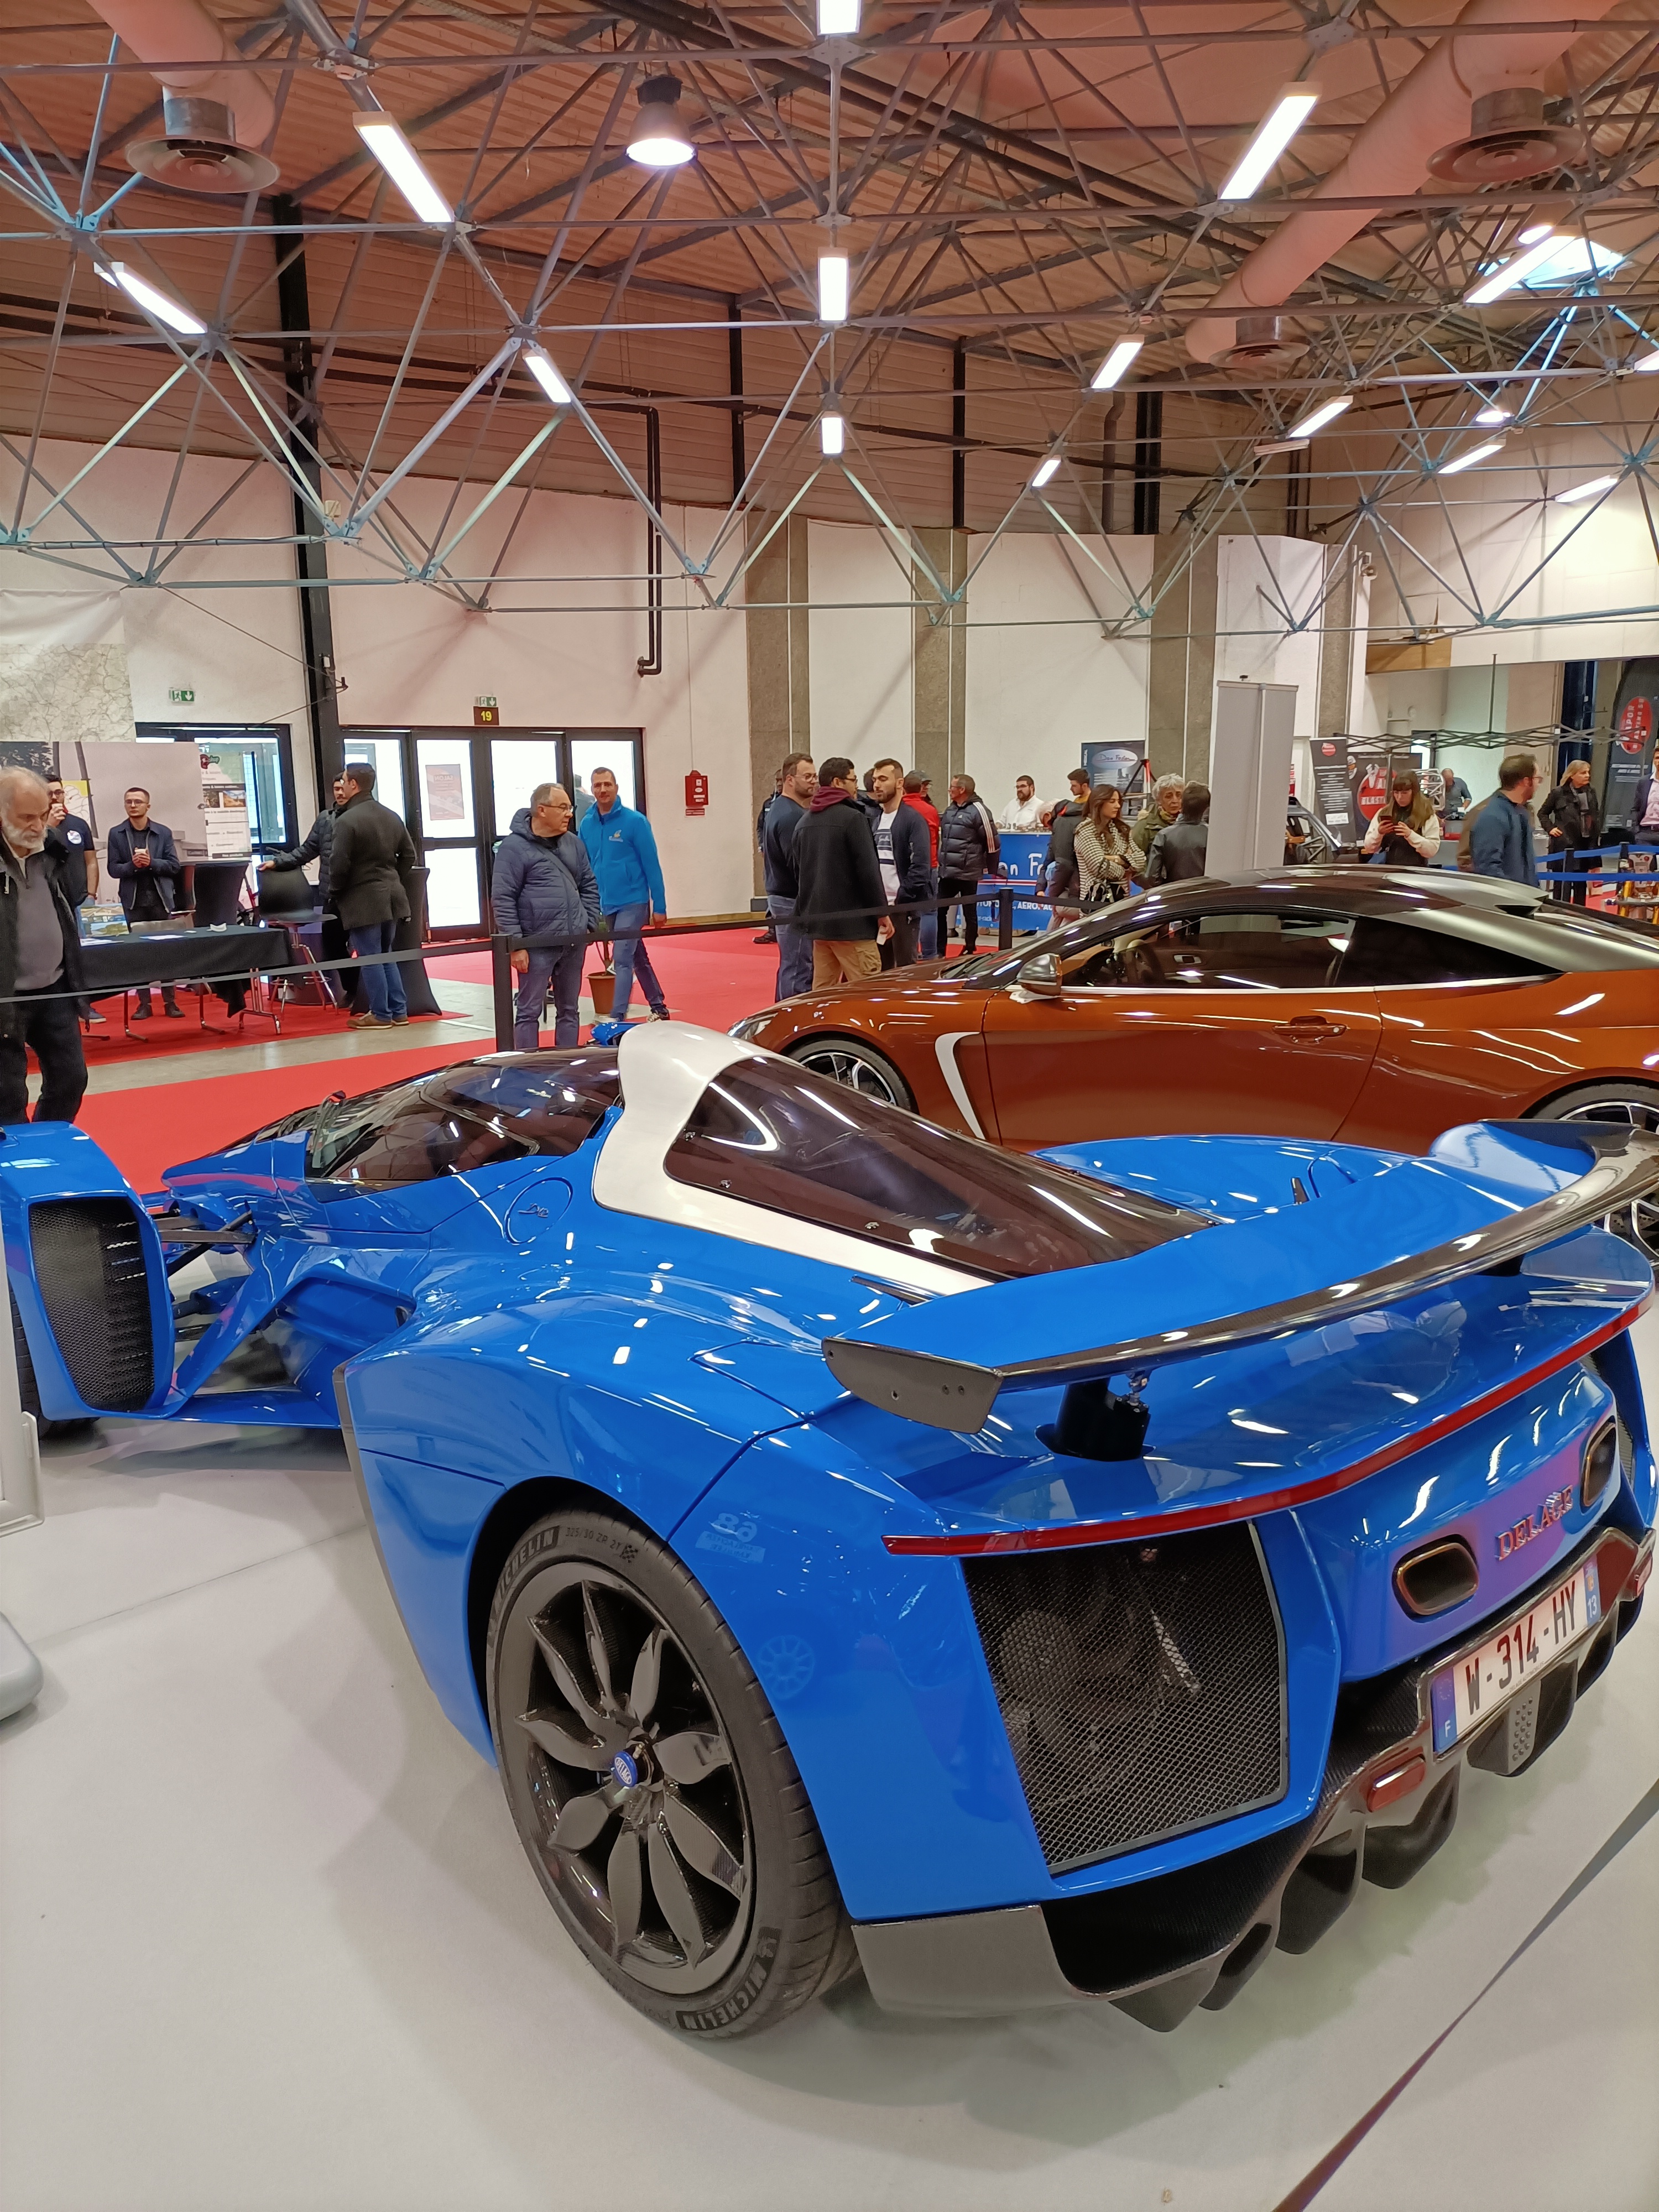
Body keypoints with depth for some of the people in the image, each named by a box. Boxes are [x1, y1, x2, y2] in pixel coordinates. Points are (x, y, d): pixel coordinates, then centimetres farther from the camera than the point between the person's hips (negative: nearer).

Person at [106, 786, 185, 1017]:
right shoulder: (116, 834, 4)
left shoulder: (164, 832, 3)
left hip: (161, 899, 0)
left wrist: (151, 863, -15)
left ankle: (170, 1002, 9)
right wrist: (133, 865, -17)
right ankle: (144, 1004, 8)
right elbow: (113, 869, 0)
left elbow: (175, 866, -1)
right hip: (134, 901, 0)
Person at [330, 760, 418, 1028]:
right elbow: (409, 856, 11)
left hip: (363, 899, -7)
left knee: (369, 958, 1)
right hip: (391, 896, 7)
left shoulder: (347, 820, -16)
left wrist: (336, 890, -1)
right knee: (386, 955, 16)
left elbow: (339, 865, -18)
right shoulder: (392, 817, 8)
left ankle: (380, 1013, 5)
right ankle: (399, 1010, 17)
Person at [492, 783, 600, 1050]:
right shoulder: (515, 846, -9)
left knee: (569, 1010, 13)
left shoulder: (574, 843, 10)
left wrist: (590, 925, 8)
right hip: (537, 945, -6)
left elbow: (589, 888, 18)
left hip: (575, 943, 6)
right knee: (529, 1011, 0)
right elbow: (502, 899, -11)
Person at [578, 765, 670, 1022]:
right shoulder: (587, 824, 3)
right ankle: (659, 1008, 29)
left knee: (623, 959, -11)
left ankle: (617, 1018, -10)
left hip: (633, 902, -6)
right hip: (606, 904, 6)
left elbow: (652, 865, -10)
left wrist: (659, 906, -11)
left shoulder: (634, 821, -11)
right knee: (638, 958, 16)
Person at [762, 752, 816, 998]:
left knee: (791, 967, 16)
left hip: (780, 896, 11)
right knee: (798, 972, -8)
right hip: (793, 903, -11)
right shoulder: (791, 816, -18)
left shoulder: (777, 809, 16)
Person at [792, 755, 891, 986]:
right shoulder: (853, 818, -10)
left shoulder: (806, 822, 14)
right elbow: (868, 870, -14)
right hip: (851, 923, -8)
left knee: (822, 992, 10)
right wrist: (882, 913, -7)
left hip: (818, 921, 8)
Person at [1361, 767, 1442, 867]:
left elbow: (1432, 850, -5)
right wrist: (1378, 833, -8)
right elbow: (1369, 849, 9)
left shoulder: (1428, 815, 3)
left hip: (1416, 871, -2)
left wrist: (1410, 835, -16)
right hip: (1389, 870, 2)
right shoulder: (1383, 813, 9)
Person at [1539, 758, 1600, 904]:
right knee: (1564, 882, -6)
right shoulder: (1559, 793, -4)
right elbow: (1542, 813, 6)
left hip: (1586, 844, 5)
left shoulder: (1591, 793, 10)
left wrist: (1596, 835, 7)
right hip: (1565, 844, -5)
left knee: (1582, 882, 10)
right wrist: (1550, 828, -7)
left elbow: (1597, 816, 18)